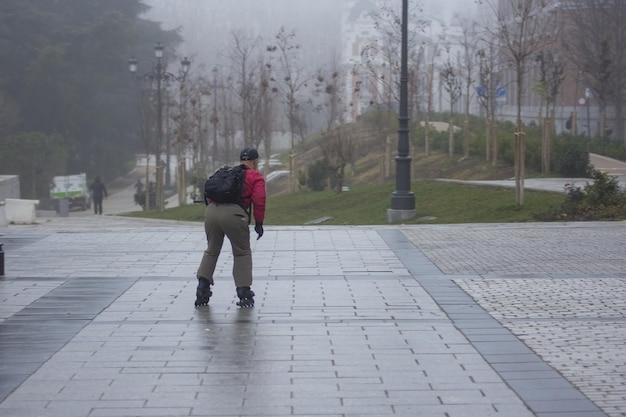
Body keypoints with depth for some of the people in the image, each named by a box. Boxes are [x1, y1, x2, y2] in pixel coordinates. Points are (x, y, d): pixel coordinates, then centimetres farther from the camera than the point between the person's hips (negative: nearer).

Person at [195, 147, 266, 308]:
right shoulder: (256, 176, 15)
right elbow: (259, 200, 3)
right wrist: (259, 223, 8)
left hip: (211, 210, 5)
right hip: (233, 214, -5)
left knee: (211, 251, 20)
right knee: (242, 253, 11)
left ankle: (202, 287, 10)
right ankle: (244, 293, 10)